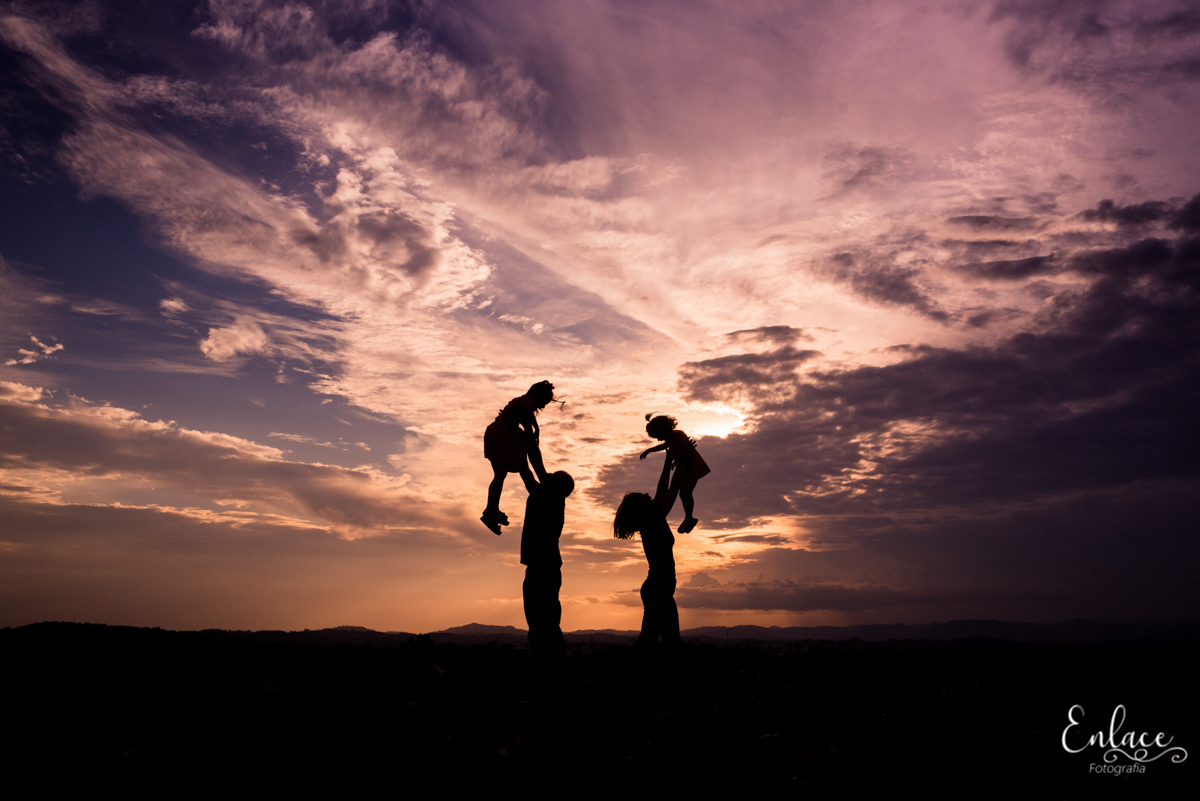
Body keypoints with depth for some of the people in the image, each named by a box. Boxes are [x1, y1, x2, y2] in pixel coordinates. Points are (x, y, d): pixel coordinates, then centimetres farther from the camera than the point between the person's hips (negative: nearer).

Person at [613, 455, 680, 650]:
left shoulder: (649, 523, 9)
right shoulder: (653, 522, -12)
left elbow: (662, 491, 17)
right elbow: (670, 491, -8)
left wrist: (668, 464, 20)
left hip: (660, 589, 9)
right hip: (658, 589, -9)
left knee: (671, 641, 9)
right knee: (649, 637, -10)